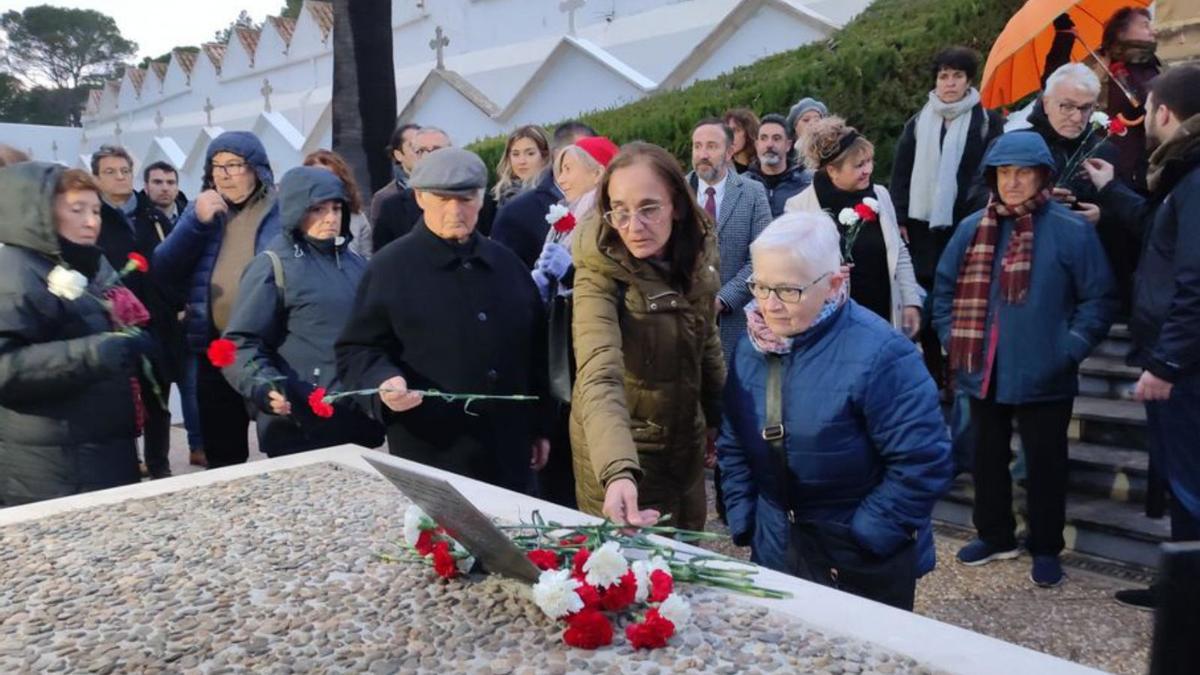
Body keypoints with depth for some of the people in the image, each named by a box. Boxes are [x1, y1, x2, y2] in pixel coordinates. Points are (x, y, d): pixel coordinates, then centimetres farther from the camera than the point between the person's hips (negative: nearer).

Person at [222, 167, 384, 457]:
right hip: (299, 425, -6)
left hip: (358, 419, 6)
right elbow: (242, 343, -11)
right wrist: (265, 387, -26)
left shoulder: (356, 262, 12)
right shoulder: (273, 266, -6)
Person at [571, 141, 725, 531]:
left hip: (687, 437, 5)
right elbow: (599, 377, -38)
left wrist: (719, 419, 15)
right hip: (621, 451, -5)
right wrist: (618, 472, -53)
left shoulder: (697, 257, -8)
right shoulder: (600, 273, -25)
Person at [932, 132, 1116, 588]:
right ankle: (995, 536, 35)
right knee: (987, 457, 17)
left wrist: (1070, 349, -12)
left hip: (1044, 376, -4)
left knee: (1044, 463, 9)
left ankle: (1045, 548, 27)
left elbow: (1099, 298, -5)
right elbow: (945, 288, 12)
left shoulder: (1072, 230, -9)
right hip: (984, 373, 4)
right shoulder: (973, 228, 3)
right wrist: (953, 338, 4)